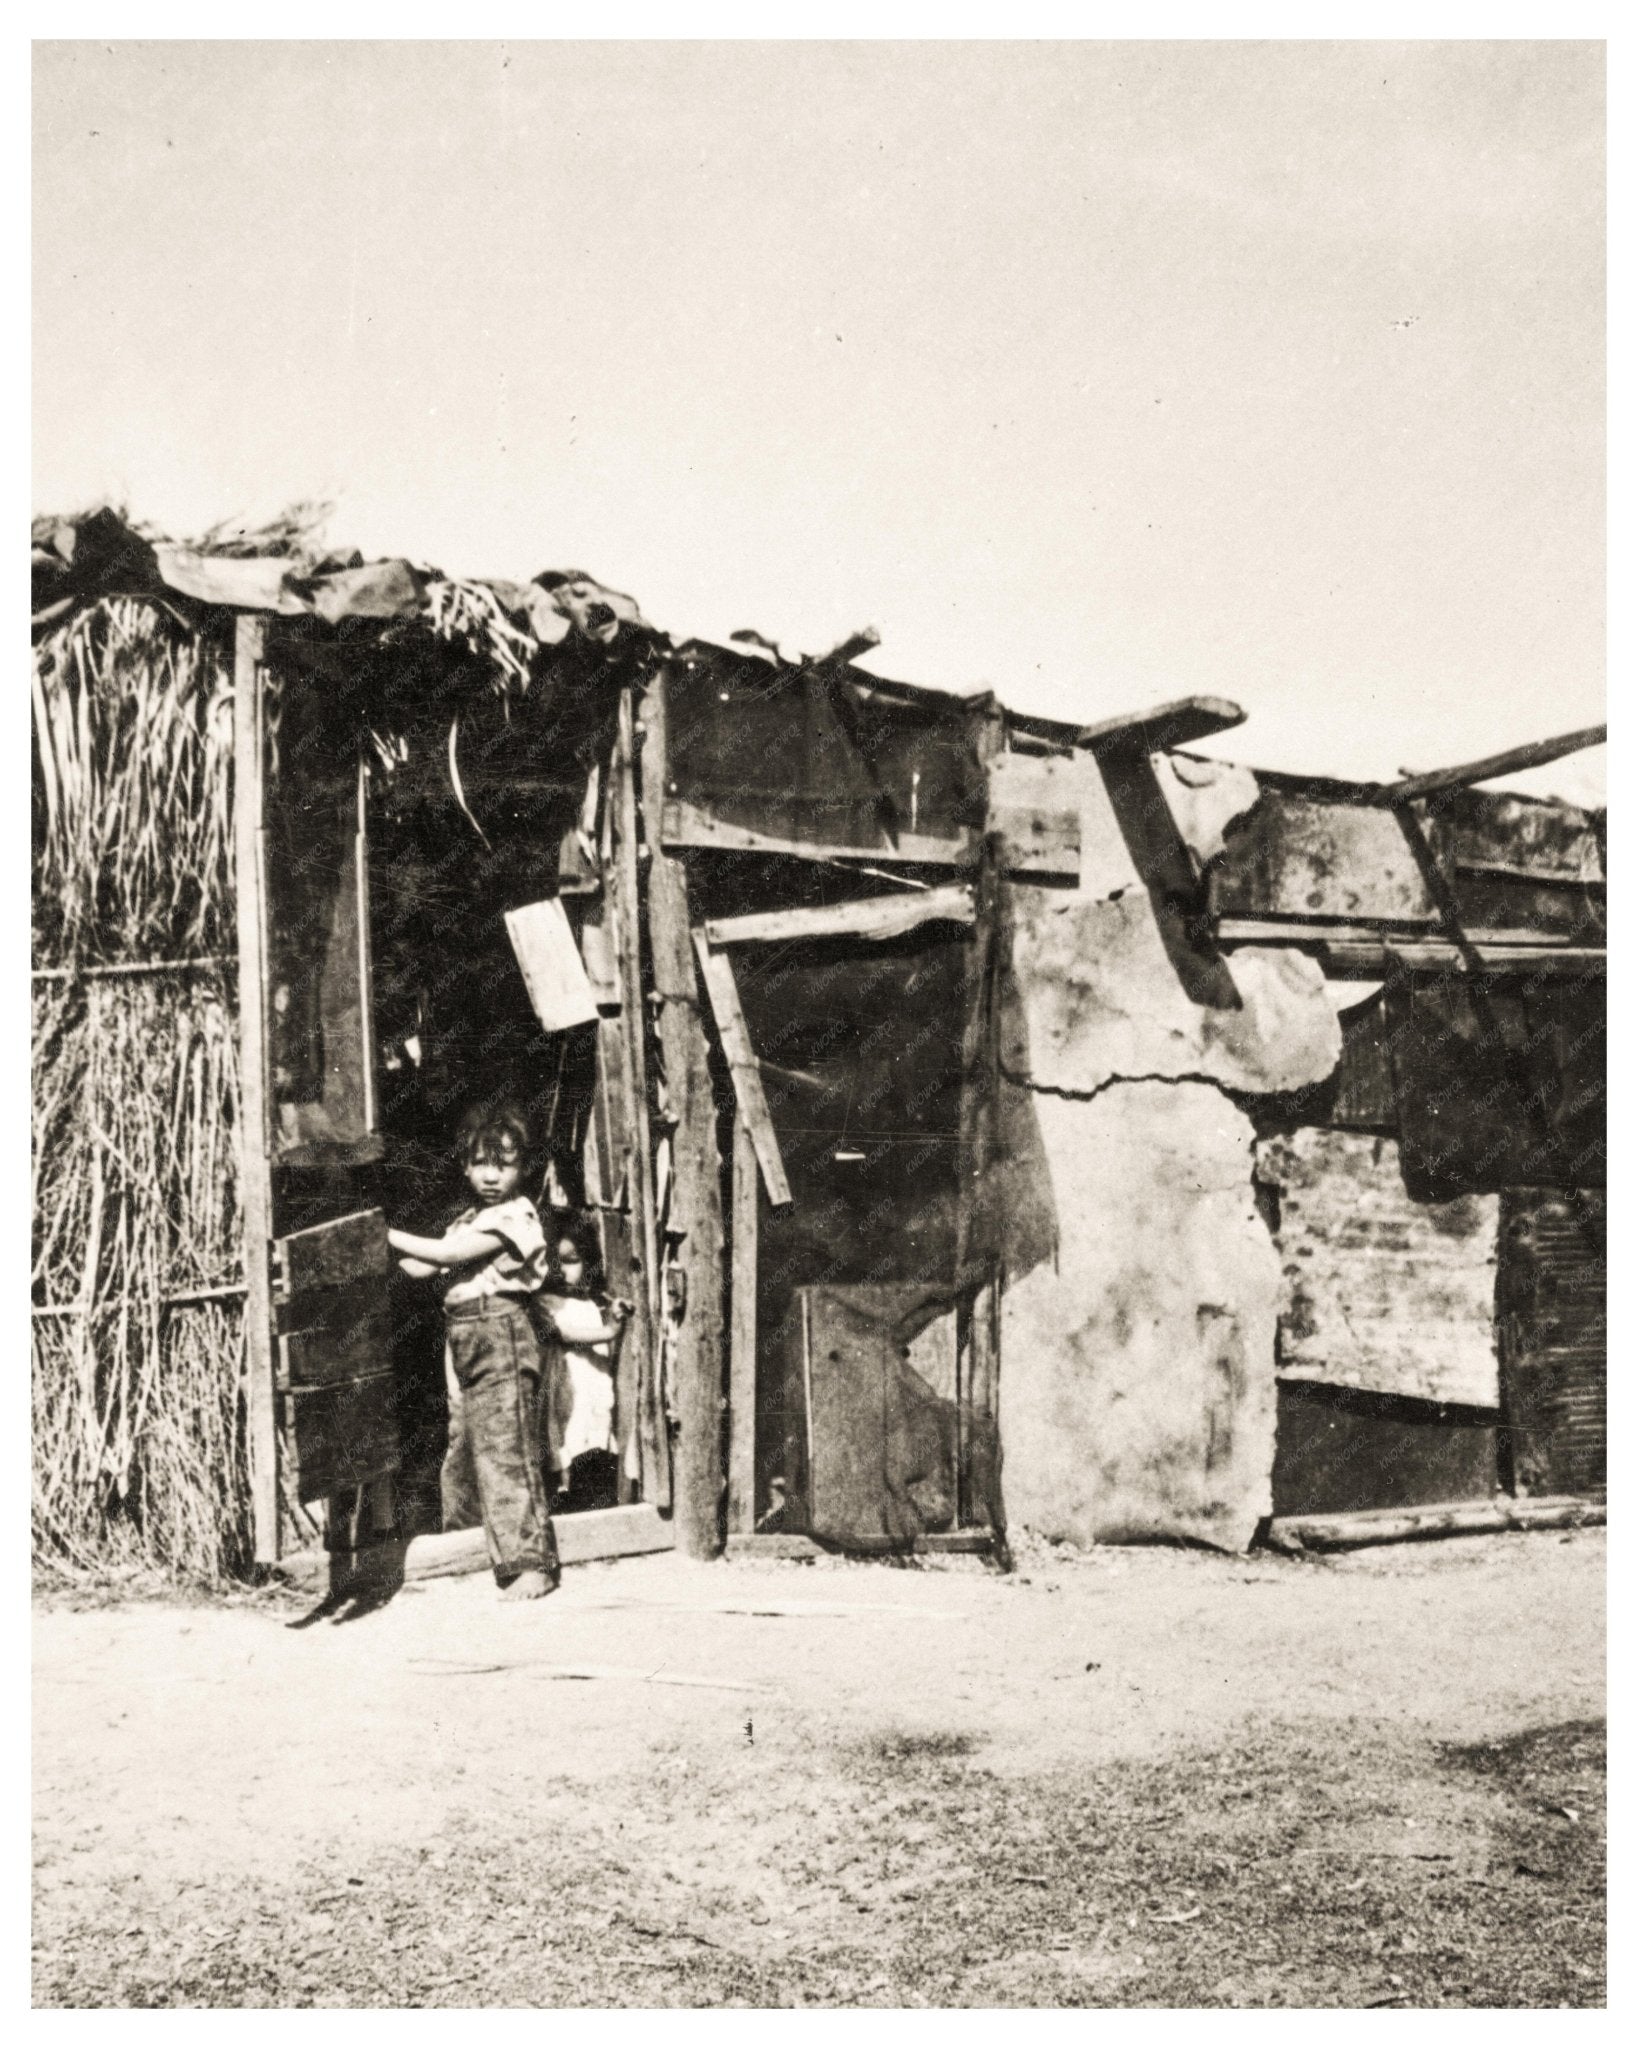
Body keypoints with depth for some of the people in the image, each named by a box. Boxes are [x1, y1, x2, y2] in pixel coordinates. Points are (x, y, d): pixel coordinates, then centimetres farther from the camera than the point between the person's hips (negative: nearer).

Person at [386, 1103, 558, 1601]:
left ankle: (532, 1563, -5)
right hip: (463, 1342, 9)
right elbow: (422, 1269, 13)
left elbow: (446, 1254, -18)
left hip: (502, 1339, -9)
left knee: (506, 1452, -9)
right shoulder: (468, 1221, 18)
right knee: (465, 1449, 11)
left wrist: (387, 1234, -11)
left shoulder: (516, 1216, -10)